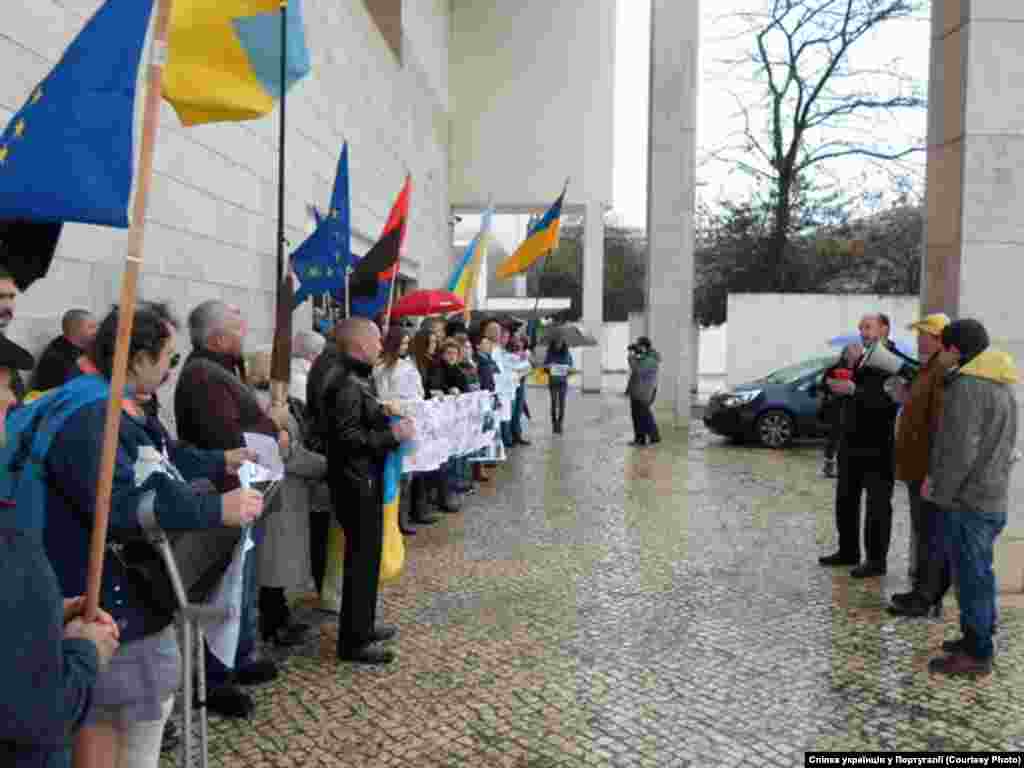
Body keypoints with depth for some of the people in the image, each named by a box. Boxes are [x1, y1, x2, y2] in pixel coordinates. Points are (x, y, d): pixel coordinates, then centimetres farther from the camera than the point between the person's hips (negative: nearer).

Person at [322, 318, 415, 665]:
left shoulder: (359, 380, 13)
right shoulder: (347, 386, -19)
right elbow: (347, 438, -25)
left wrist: (391, 424, 11)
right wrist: (392, 435, -21)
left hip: (367, 482, 10)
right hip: (356, 485, -10)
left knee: (368, 557, 18)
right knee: (360, 561, -2)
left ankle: (363, 626, 32)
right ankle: (353, 642, 10)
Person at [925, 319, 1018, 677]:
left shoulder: (968, 386, -19)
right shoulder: (1000, 384, 12)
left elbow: (960, 451, -23)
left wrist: (939, 489, -11)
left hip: (967, 499, -10)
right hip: (992, 496, 10)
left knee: (971, 574, -1)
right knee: (979, 572, 18)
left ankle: (976, 653, 8)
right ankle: (978, 638, 29)